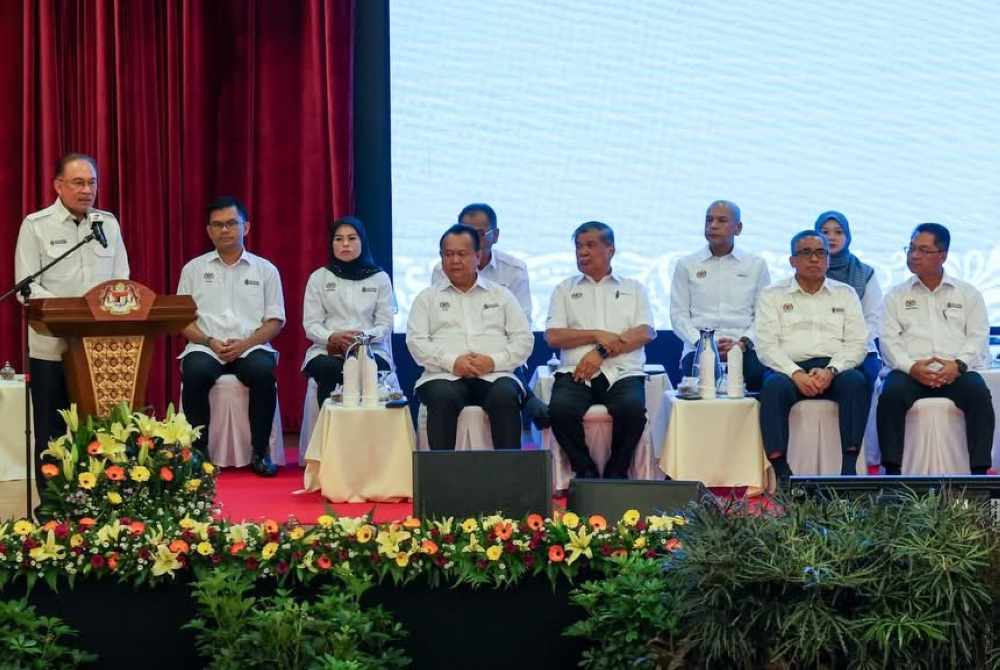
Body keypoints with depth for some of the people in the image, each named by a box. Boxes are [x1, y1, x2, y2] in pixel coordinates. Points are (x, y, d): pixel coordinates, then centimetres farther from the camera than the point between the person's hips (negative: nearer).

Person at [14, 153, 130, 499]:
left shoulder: (109, 223, 11)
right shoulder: (35, 225, -1)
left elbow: (122, 281, 11)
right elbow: (27, 288, -8)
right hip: (51, 347, -3)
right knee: (51, 432, 3)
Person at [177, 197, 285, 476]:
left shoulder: (265, 270, 13)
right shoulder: (193, 269, 14)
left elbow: (275, 320, 7)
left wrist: (245, 344, -10)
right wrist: (209, 342, -10)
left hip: (250, 347, 0)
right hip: (206, 347, 0)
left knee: (263, 372, -34)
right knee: (196, 372, -34)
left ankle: (260, 452, -22)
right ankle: (199, 451, -22)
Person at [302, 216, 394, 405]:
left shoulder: (380, 278, 12)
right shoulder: (318, 278, 13)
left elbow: (385, 325, 6)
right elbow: (311, 325, 5)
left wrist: (364, 336, -16)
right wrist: (333, 337, -16)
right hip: (327, 350, 0)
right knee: (329, 368, -36)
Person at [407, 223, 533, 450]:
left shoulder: (501, 295, 20)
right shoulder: (427, 297, 18)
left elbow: (524, 340, 11)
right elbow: (416, 341, 6)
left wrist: (494, 361, -8)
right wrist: (452, 362, -11)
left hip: (494, 375, 1)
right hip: (445, 376, 0)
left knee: (505, 397, -34)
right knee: (442, 398, -36)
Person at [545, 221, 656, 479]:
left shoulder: (633, 288, 19)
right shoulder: (565, 289, 21)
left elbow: (646, 333, 4)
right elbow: (553, 336, 7)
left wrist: (602, 352, -8)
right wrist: (597, 335, -5)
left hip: (622, 372, -1)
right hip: (576, 373, 1)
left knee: (633, 408, -34)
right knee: (561, 409, -32)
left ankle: (616, 472, -12)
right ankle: (585, 471, -11)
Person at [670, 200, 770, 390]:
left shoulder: (756, 265, 16)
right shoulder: (686, 265, 15)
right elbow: (679, 316, 9)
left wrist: (743, 343, -8)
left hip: (744, 349, 1)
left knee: (759, 374, -34)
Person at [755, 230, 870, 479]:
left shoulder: (845, 294, 19)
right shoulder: (773, 295, 15)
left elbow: (857, 342, 8)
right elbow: (766, 345, 2)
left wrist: (830, 370, -12)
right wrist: (796, 374, -15)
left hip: (835, 369, 1)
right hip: (789, 369, -1)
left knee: (856, 382, -32)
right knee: (774, 387, -35)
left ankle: (849, 468, -35)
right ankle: (780, 470, -37)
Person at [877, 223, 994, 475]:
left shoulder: (968, 293, 18)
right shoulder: (896, 295, 18)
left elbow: (978, 336, 7)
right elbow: (888, 339, 6)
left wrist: (959, 364, -13)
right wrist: (911, 367, -14)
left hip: (956, 372, 0)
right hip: (911, 371, 0)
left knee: (979, 394, -32)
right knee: (891, 393, -33)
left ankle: (979, 471, -30)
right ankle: (892, 472, -31)